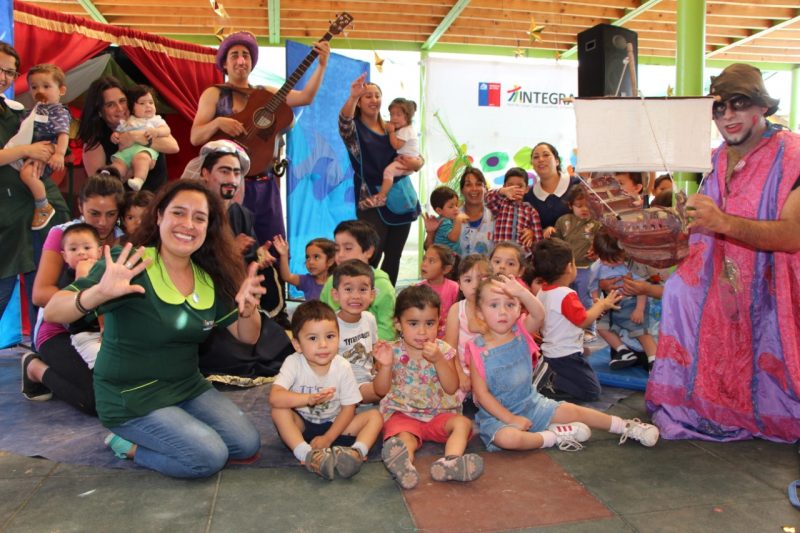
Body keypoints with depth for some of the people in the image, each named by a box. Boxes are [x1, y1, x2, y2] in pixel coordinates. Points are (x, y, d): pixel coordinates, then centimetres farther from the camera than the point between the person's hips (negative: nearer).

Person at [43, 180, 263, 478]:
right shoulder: (132, 266, -19)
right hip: (131, 398, -6)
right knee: (209, 457, -18)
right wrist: (100, 293, -46)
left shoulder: (210, 279, -2)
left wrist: (248, 309, -22)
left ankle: (161, 435, 15)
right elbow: (52, 313, -25)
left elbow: (247, 336, 2)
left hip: (188, 387, 6)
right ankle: (126, 445, 6)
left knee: (247, 445, -3)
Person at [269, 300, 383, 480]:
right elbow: (274, 397, -32)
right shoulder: (293, 363, -18)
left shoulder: (343, 367, -14)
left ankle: (356, 452, -39)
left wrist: (328, 438, -21)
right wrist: (309, 399, -46)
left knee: (375, 416, -17)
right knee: (279, 411, -30)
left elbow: (348, 408, -11)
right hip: (302, 425, -1)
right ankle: (307, 455, -38)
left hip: (334, 426, 2)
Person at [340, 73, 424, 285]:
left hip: (401, 198, 5)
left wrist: (416, 163, -10)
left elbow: (417, 157, 14)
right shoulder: (354, 129, 1)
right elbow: (344, 120, -23)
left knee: (393, 256, 9)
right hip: (373, 202, -5)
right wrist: (353, 97, -43)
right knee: (371, 257, -12)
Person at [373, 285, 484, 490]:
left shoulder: (443, 350, 0)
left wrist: (438, 360, -22)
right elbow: (381, 390, -1)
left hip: (438, 413, 2)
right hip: (403, 413, -2)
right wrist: (385, 365, -20)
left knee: (463, 423, -24)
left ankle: (449, 462, -48)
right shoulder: (393, 352, -2)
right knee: (404, 437, -32)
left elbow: (452, 388, -8)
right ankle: (404, 464, -61)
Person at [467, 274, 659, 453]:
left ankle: (627, 427, 20)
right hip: (497, 414, -4)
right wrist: (511, 419, -18)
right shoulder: (478, 350, -15)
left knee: (572, 411, 2)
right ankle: (555, 436, -13)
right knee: (508, 438, -34)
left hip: (531, 403, 5)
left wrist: (521, 292, -45)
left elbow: (539, 314, -27)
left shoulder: (520, 333, -5)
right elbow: (481, 393, -15)